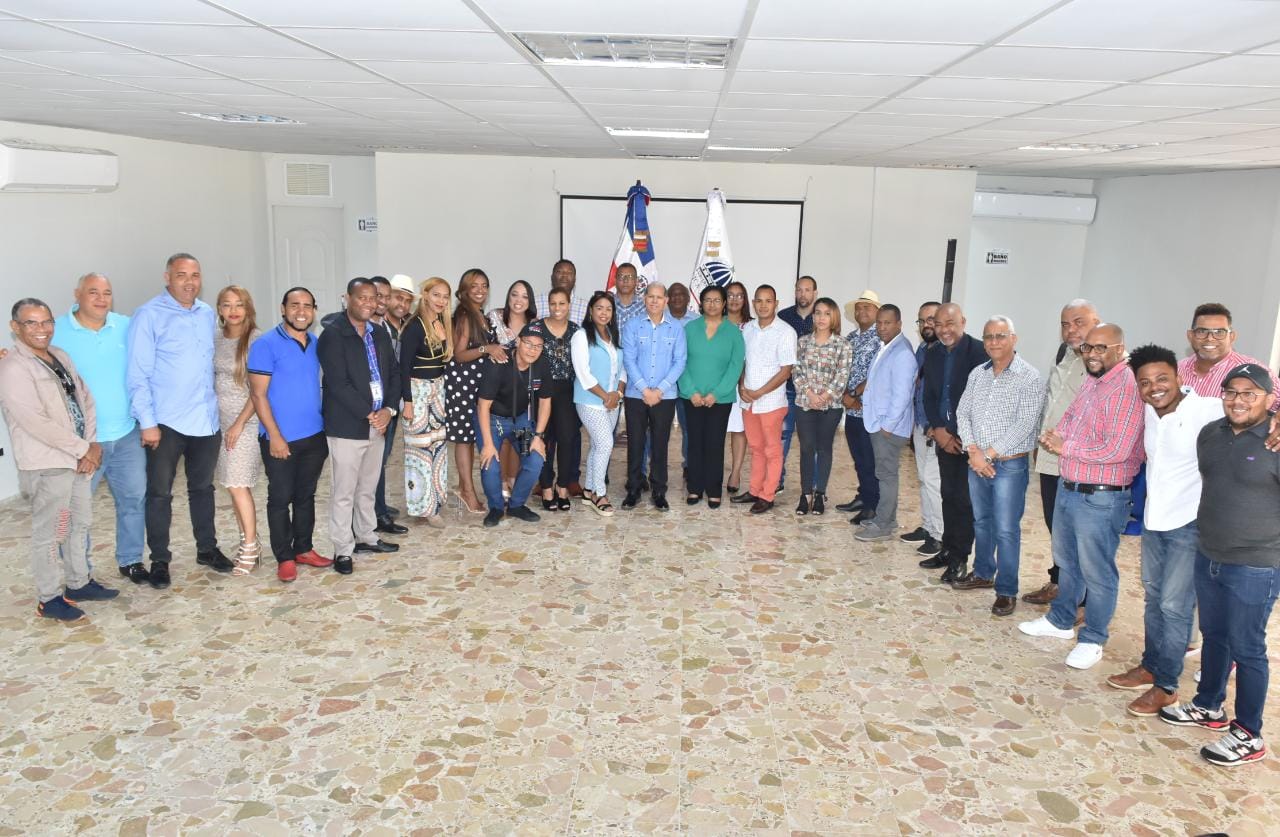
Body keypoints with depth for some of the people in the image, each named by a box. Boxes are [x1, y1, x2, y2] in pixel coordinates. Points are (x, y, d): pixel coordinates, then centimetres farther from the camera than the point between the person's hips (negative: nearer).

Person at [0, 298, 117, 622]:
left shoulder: (60, 356, 10)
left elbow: (85, 398, 10)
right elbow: (37, 423, -22)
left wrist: (92, 443, -3)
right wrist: (83, 449, -15)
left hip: (77, 459, 8)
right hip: (46, 465, -8)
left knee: (80, 523, 18)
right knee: (50, 533, 2)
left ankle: (78, 583, 33)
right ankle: (48, 598, 15)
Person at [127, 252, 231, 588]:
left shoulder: (207, 314, 7)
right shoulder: (149, 315, -10)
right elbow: (138, 374, -11)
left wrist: (213, 403, 14)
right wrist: (147, 422, -14)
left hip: (206, 420, 5)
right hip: (165, 422, -5)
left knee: (202, 488, 17)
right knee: (160, 493, 6)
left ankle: (207, 548, 31)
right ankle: (159, 560, 17)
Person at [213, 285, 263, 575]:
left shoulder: (256, 340, -10)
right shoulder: (215, 340, 8)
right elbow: (211, 379, 16)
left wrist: (239, 423, -13)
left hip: (246, 421, -6)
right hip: (220, 421, 6)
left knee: (237, 484, -7)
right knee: (235, 485, 10)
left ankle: (250, 548, 3)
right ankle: (248, 541, 21)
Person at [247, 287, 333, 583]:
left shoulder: (317, 344, 7)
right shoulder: (266, 345, -10)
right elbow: (258, 394, -12)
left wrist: (327, 426, 11)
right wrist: (274, 435, -16)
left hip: (314, 436, 5)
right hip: (280, 438, -5)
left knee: (306, 495, 15)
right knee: (280, 498, 4)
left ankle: (304, 548, 27)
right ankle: (284, 557, 15)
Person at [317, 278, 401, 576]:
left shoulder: (380, 334, 11)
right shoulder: (332, 335, -10)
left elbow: (394, 373, 11)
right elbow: (338, 384, -17)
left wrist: (388, 409, -4)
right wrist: (369, 414, -15)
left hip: (377, 424, 6)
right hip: (346, 426, -6)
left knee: (367, 488, 18)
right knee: (344, 492, 1)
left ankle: (366, 537, 32)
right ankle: (343, 550, 10)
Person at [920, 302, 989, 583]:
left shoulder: (980, 352, -12)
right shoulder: (932, 355, 8)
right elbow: (929, 397, 10)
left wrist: (960, 435, -12)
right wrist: (939, 430, -5)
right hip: (944, 437, 6)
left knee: (964, 498, -1)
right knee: (948, 495, 13)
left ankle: (960, 557, 10)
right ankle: (948, 549, 23)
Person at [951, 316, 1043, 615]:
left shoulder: (1029, 377, -11)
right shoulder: (977, 374, 7)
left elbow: (1024, 424, -17)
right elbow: (963, 413, 5)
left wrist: (990, 453, -16)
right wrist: (973, 451, -9)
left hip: (1010, 464, -6)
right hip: (977, 463, 6)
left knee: (1006, 529, -2)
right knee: (981, 521, 18)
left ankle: (1007, 591, 9)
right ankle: (983, 573, 34)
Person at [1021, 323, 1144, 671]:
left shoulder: (1127, 388, -20)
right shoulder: (1091, 382, 9)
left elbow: (1116, 451, -26)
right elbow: (1070, 417, 23)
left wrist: (1065, 447, -15)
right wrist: (1056, 434, 0)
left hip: (1100, 499, -9)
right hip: (1068, 487, 9)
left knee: (1097, 573, 6)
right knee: (1066, 561, 23)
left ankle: (1092, 640, 21)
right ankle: (1060, 620, 40)